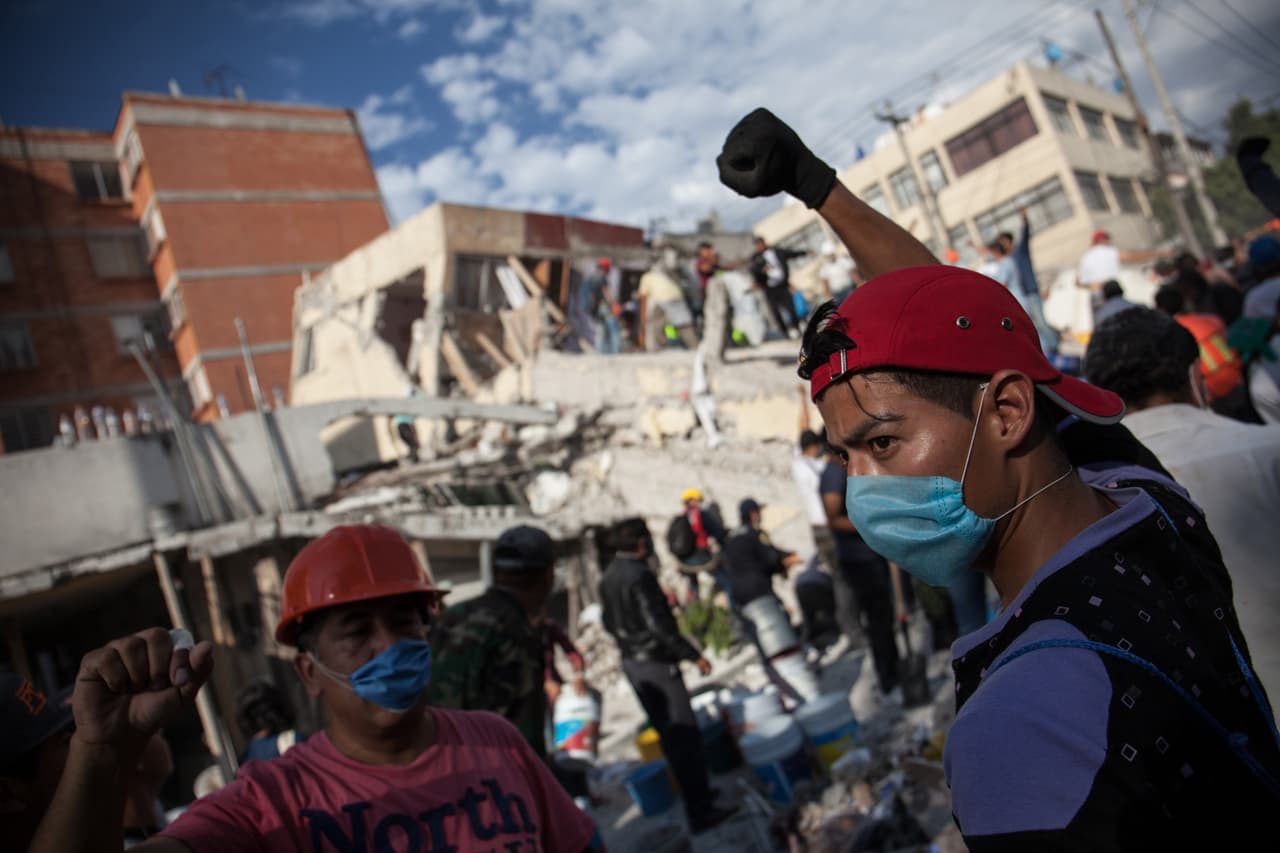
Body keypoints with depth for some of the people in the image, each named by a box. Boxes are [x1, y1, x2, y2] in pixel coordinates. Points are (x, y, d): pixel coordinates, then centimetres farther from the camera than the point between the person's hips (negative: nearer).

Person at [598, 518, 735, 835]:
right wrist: (694, 656, -18)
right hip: (656, 663, -9)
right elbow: (659, 625, -25)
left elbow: (609, 622, 15)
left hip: (631, 662, 9)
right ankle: (700, 811, 1)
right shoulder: (639, 576, -21)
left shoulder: (609, 577, 6)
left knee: (668, 733, 19)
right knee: (685, 734, -3)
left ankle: (694, 793, 32)